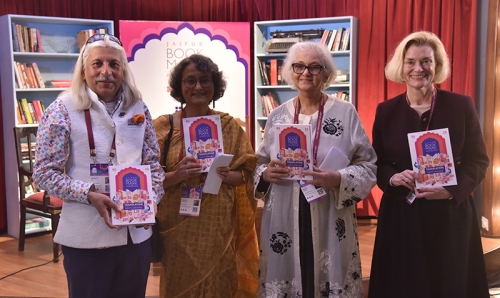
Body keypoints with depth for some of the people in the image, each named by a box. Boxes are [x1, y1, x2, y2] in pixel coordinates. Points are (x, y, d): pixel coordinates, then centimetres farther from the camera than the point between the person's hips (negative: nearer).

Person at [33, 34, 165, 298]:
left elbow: (153, 163, 12)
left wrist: (151, 199, -6)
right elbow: (44, 173, -8)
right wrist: (90, 195, -20)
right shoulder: (63, 110, -7)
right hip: (87, 237, -4)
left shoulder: (138, 108, 6)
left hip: (137, 233, 4)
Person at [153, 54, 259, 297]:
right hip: (178, 227, -1)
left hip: (219, 226, 1)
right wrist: (176, 176, -21)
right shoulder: (163, 126, -1)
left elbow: (247, 174, 5)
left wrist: (227, 175, -15)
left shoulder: (230, 126, 4)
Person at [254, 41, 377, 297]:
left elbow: (368, 166, -1)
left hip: (330, 224, -2)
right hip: (283, 222, 2)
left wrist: (339, 179, -18)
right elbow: (260, 165, 14)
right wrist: (266, 174, -8)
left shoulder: (346, 113, -2)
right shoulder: (277, 116, 7)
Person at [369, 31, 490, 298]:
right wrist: (393, 177, -15)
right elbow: (376, 163, 7)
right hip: (400, 215, 1)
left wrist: (451, 190, -17)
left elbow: (478, 161, 0)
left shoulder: (461, 105, -1)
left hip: (451, 214, -1)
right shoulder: (386, 111, 3)